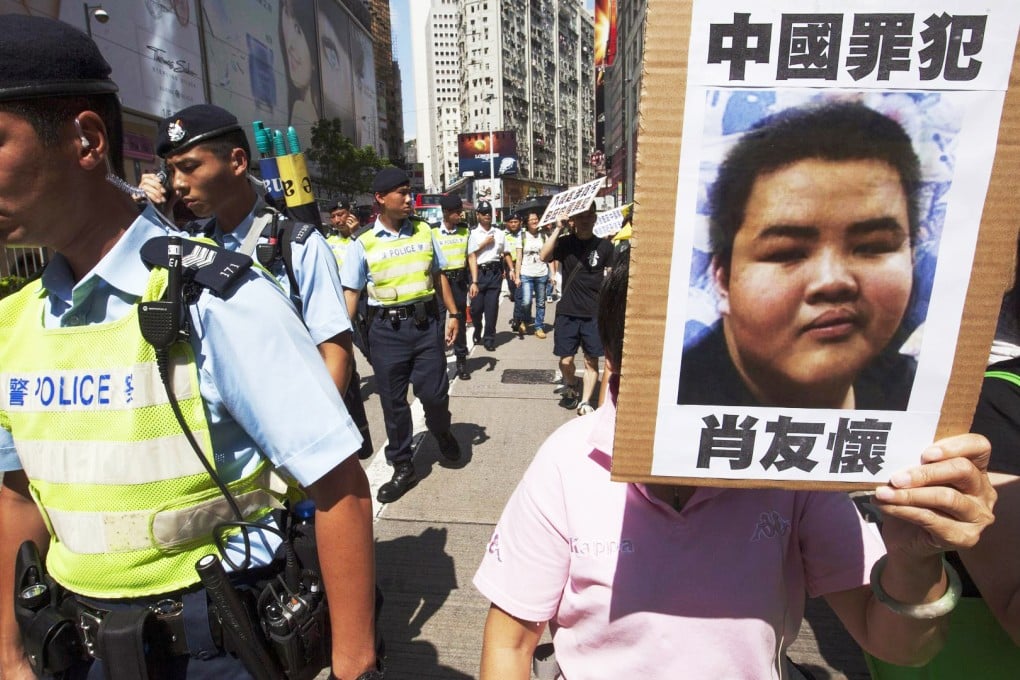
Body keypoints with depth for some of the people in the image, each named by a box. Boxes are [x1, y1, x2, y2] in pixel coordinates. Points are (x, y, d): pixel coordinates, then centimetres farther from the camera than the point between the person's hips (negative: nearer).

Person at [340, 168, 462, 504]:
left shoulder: (424, 231, 6)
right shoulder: (363, 244, -2)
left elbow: (439, 275, 13)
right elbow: (350, 292, -2)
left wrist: (454, 314, 11)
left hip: (425, 323, 1)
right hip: (386, 329, -1)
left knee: (435, 393, 0)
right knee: (393, 402, 8)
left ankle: (441, 431, 37)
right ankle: (403, 468, 25)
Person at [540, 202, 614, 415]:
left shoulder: (604, 245, 2)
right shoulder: (565, 243, 1)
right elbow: (544, 256, -17)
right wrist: (558, 228, -16)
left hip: (594, 314, 0)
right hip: (567, 312, 0)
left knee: (591, 360, 4)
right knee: (566, 360, 3)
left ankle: (585, 402, 18)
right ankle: (571, 387, 33)